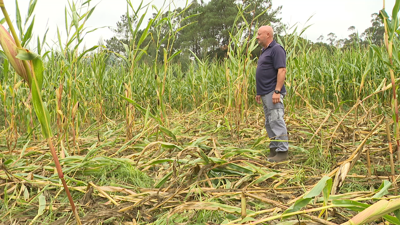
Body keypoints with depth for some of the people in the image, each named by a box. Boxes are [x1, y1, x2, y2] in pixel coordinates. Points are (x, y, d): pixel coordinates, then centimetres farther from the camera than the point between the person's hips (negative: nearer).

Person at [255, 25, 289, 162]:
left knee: (276, 121, -10)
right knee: (269, 123, 12)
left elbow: (282, 70, -18)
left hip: (273, 93, -10)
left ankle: (282, 152, -4)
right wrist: (259, 93, 21)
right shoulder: (264, 51, 21)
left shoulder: (276, 49, -9)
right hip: (265, 94, 10)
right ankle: (273, 150, 20)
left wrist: (277, 91, -24)